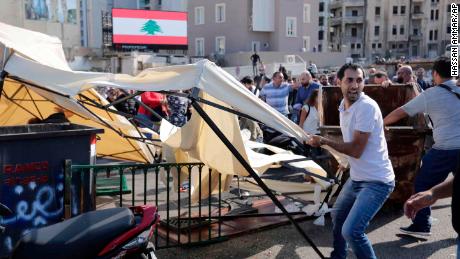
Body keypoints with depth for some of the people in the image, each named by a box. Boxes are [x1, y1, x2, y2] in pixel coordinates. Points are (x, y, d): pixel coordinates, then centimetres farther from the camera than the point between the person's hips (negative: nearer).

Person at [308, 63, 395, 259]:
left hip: (376, 182, -9)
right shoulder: (343, 106, 6)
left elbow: (356, 149, -24)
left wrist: (325, 141, -16)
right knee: (337, 216, 26)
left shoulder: (367, 107, -22)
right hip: (356, 177, 9)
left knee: (351, 231, -20)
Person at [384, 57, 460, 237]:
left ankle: (421, 225, 9)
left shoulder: (430, 95, -2)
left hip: (445, 149, -5)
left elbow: (400, 113, 3)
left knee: (423, 184, 10)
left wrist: (382, 123, 18)